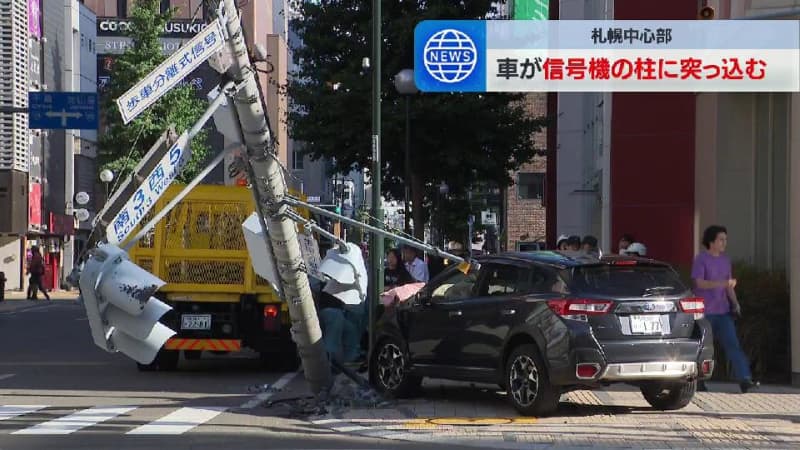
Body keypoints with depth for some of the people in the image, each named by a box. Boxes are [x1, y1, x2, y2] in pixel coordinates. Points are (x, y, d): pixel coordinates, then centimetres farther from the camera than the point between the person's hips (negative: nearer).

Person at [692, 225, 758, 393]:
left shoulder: (725, 260, 15)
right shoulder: (701, 259, -6)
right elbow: (700, 283, -17)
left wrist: (735, 303, 6)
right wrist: (722, 283, -26)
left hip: (723, 311, 5)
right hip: (705, 312, -5)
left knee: (732, 344, -7)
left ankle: (744, 379, -17)